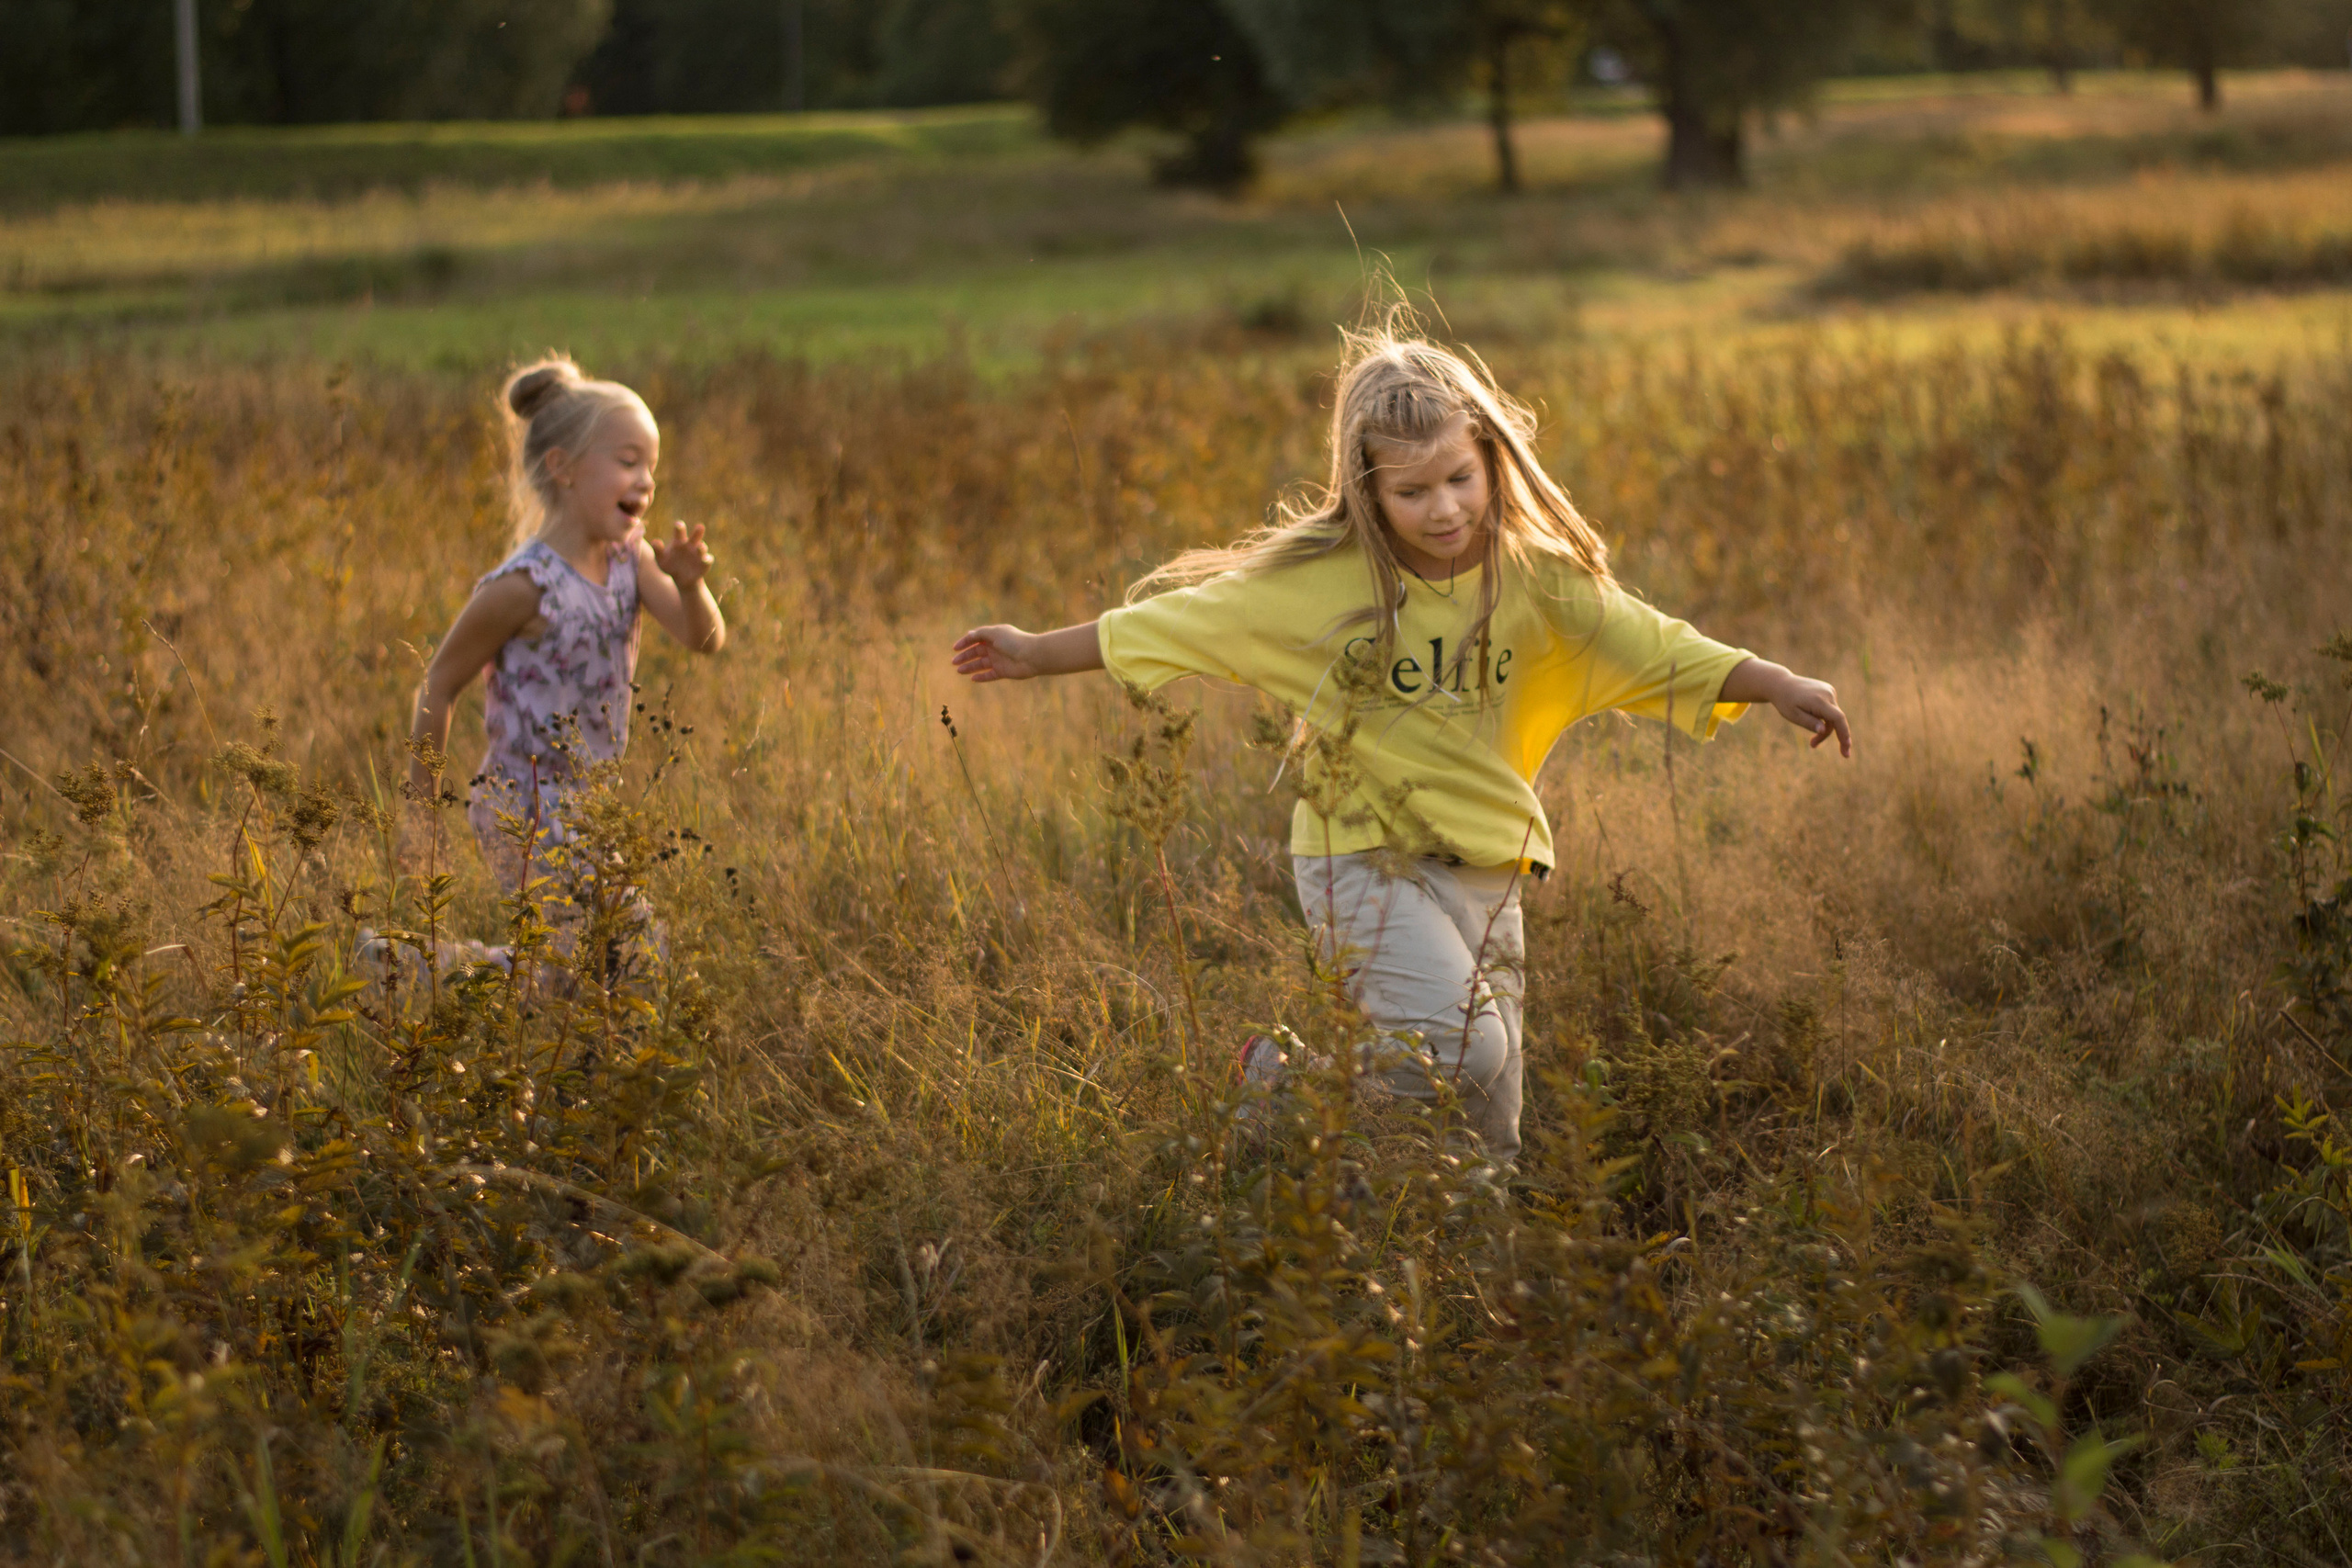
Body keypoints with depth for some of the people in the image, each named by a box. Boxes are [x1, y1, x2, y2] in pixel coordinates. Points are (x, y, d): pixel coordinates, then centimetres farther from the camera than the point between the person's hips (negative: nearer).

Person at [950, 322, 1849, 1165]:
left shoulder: (1535, 576, -4)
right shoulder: (1316, 579, -10)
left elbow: (1652, 649, -6)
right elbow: (1168, 626, -1)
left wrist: (1778, 686, -20)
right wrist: (1037, 656, 4)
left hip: (1484, 869, 4)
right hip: (1365, 859, -4)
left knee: (1486, 1137, 5)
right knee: (1461, 1049, -24)